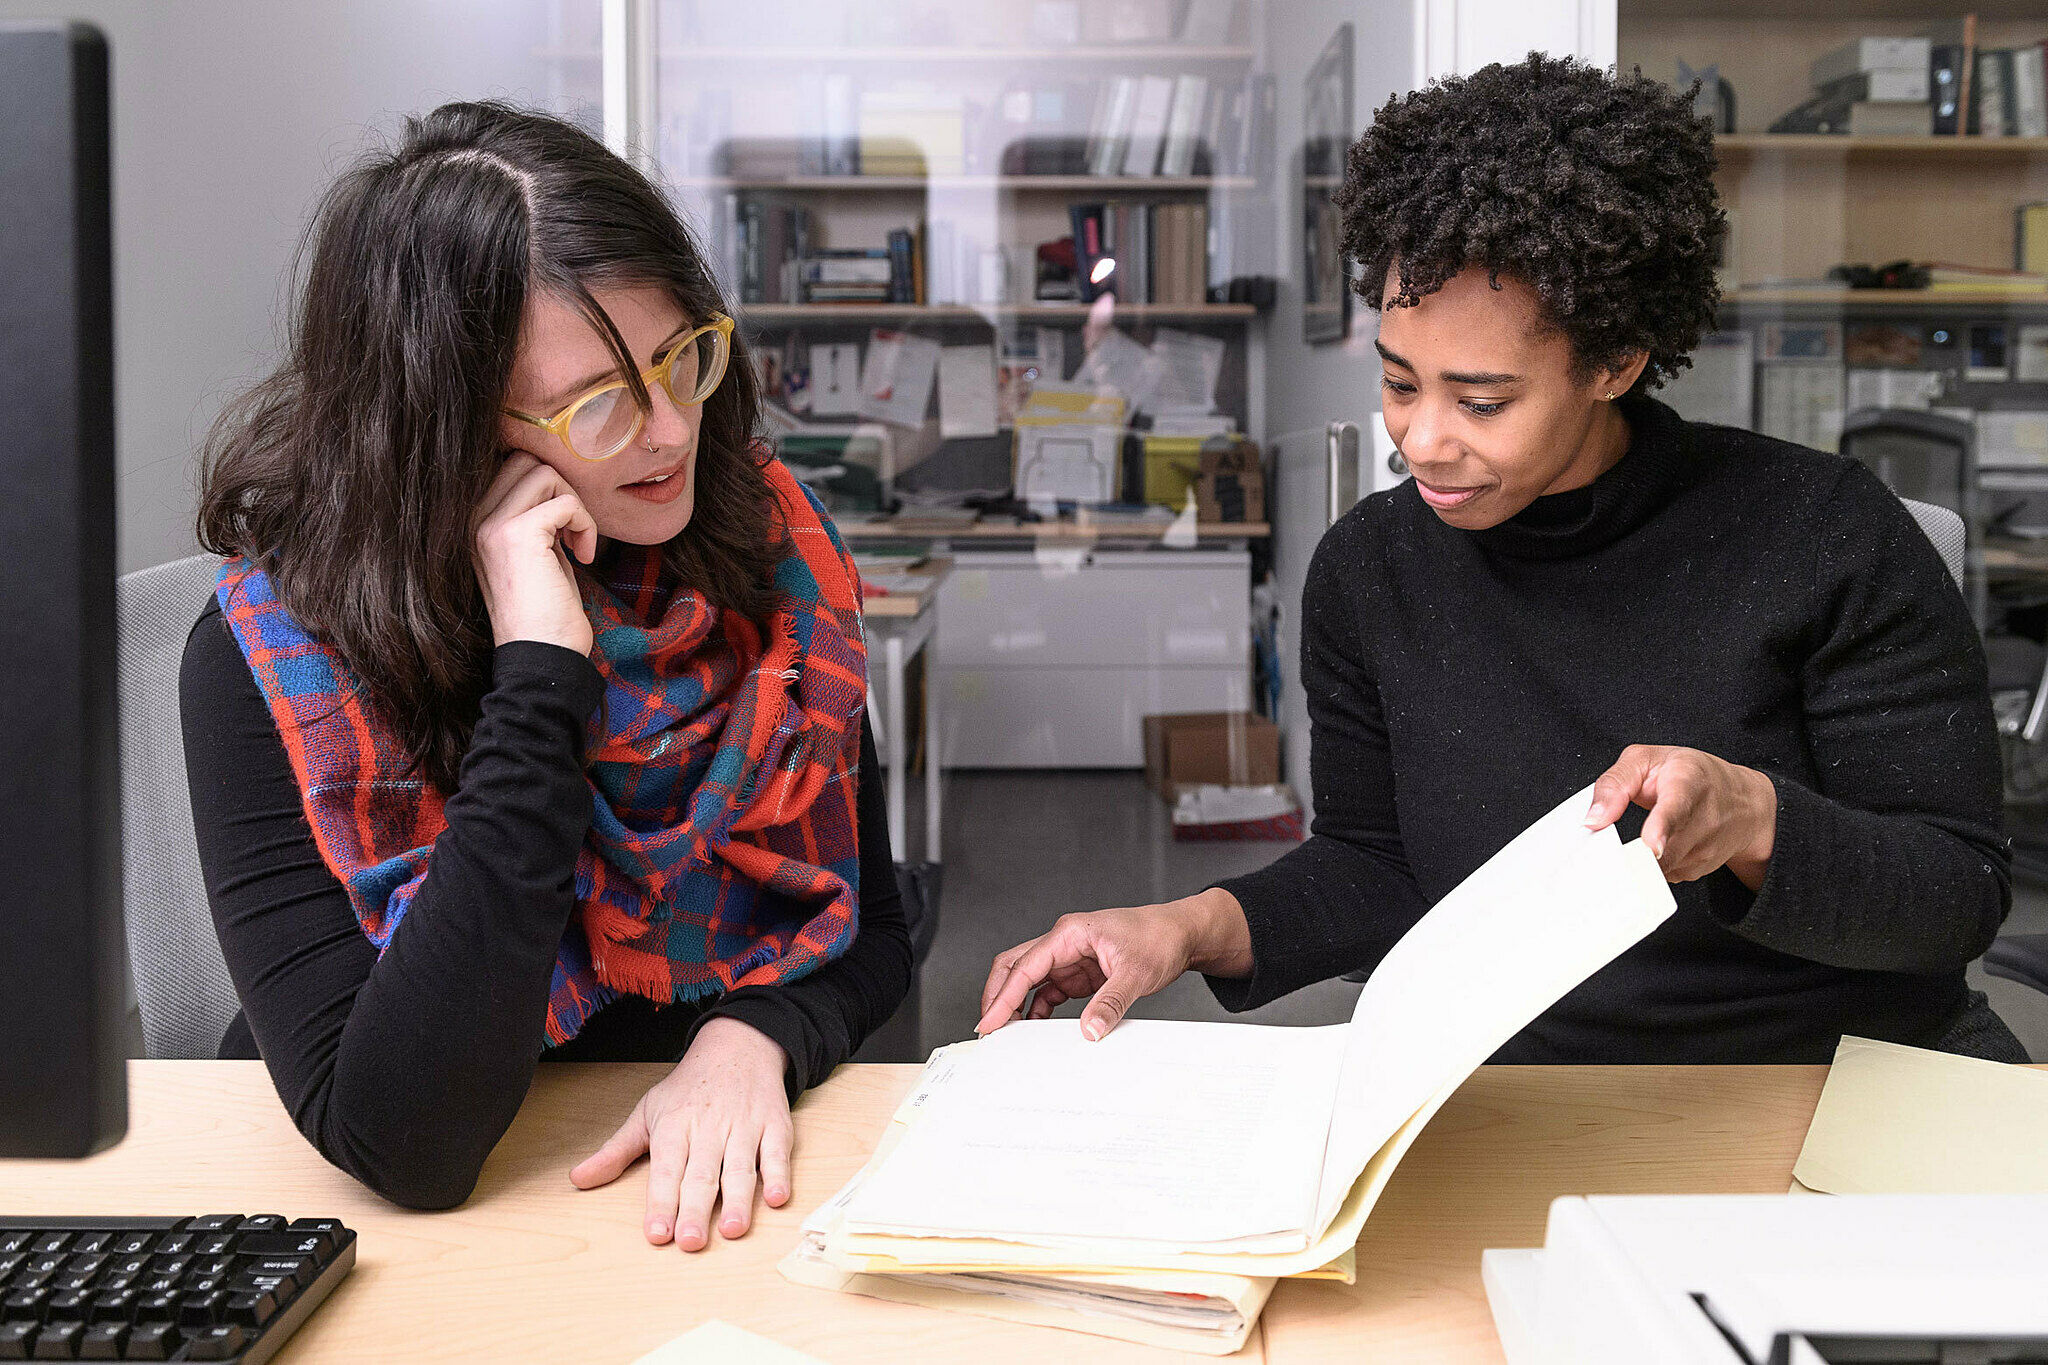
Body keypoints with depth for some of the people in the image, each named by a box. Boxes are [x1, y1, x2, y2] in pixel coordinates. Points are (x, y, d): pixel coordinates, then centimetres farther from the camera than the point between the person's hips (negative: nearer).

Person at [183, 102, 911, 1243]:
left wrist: (751, 1040, -17)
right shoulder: (271, 663, -14)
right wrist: (542, 672, -25)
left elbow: (871, 932, 4)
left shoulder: (765, 547, -4)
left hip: (724, 1193, 2)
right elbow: (403, 1144, -24)